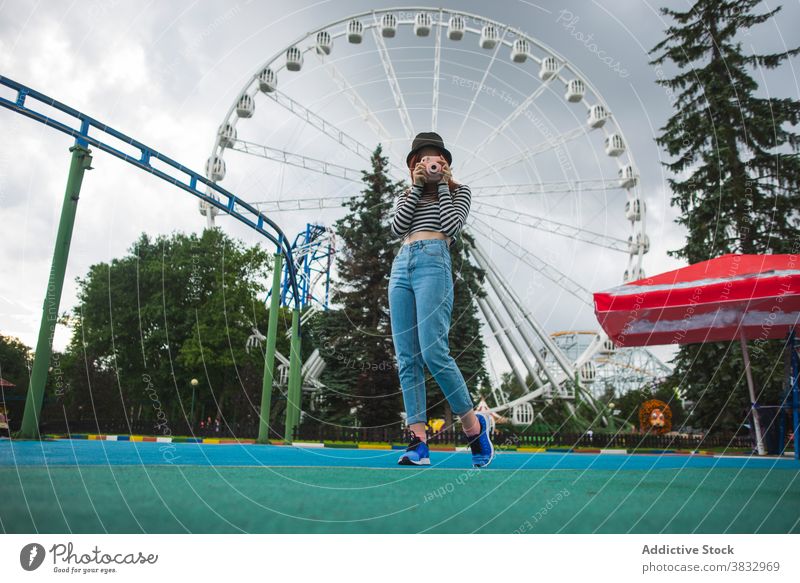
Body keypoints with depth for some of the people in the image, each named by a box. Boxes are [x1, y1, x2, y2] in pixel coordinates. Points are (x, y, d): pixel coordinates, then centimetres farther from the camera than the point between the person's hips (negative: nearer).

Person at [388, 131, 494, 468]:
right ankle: (419, 441, -3)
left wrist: (442, 186, 7)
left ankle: (475, 425, 0)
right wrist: (416, 187, 7)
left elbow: (451, 227, -1)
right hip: (401, 266, 5)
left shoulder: (459, 192, 18)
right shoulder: (404, 197, 27)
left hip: (434, 262, -5)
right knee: (406, 359, -4)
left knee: (432, 351, -18)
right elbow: (397, 228, 7)